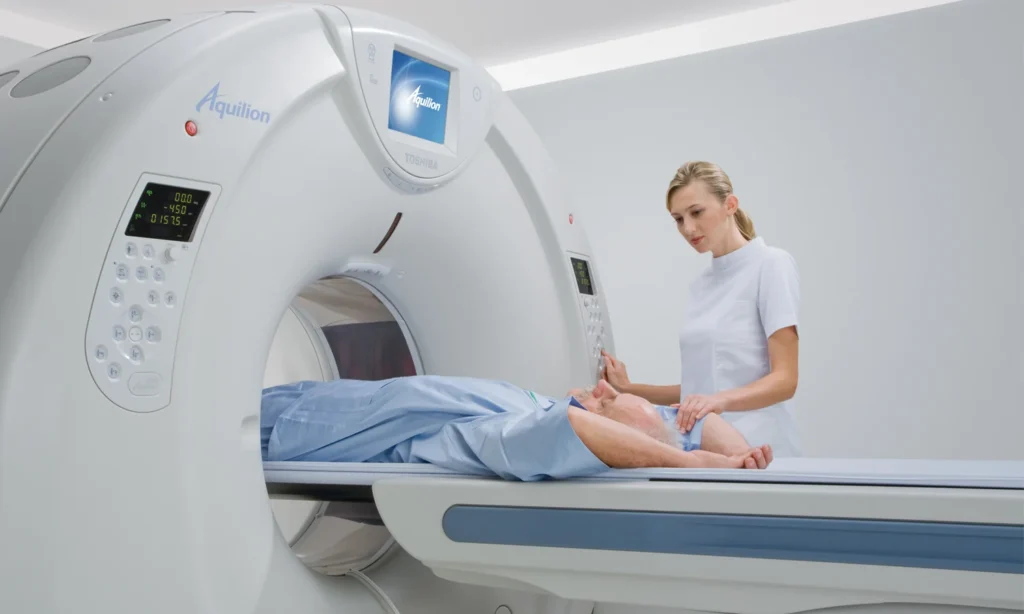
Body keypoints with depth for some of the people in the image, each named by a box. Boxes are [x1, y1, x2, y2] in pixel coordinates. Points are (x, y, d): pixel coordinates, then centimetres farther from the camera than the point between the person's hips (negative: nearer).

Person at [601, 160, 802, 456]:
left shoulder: (772, 265, -4)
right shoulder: (701, 285, 15)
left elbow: (784, 379, -11)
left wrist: (720, 400, -27)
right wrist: (630, 389, 6)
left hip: (754, 451, -5)